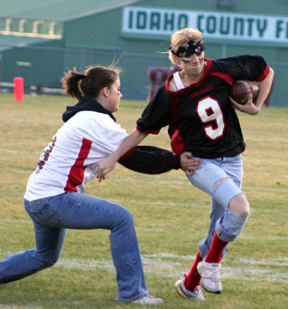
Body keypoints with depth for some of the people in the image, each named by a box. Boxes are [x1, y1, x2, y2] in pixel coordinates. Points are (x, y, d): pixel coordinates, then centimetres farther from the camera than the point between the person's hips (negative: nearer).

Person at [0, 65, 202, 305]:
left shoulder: (83, 119, 17)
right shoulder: (97, 121, -14)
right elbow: (134, 160, -12)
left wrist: (173, 155, 6)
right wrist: (175, 162, -7)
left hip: (37, 200, 11)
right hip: (53, 198, -11)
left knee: (45, 257, 28)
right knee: (121, 218, -15)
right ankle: (131, 291, -15)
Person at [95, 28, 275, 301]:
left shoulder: (224, 71, -8)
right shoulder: (170, 94, -11)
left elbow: (266, 72, 8)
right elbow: (143, 129, -1)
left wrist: (256, 107, 1)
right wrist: (113, 158, -4)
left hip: (231, 161, 4)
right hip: (197, 161, -4)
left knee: (221, 230, 6)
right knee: (240, 208, -29)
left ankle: (190, 285, 25)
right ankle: (210, 264, -11)